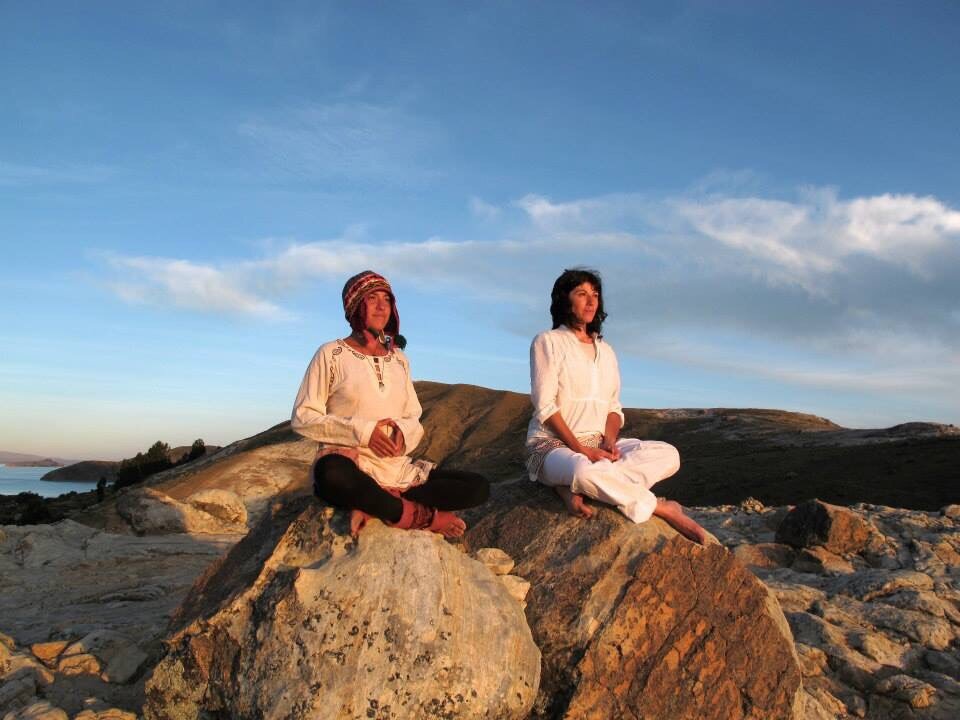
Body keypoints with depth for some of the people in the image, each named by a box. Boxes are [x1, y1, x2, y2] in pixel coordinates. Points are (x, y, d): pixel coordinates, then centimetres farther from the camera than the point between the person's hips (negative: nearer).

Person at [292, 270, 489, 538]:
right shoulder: (331, 354, 2)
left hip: (397, 469, 5)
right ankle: (421, 516, -22)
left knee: (479, 487, -11)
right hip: (350, 463, -5)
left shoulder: (399, 359, 16)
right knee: (333, 477, -42)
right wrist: (362, 431, -15)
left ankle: (374, 506, -20)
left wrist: (402, 432, -9)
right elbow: (302, 417, -3)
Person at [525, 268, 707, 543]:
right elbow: (545, 407, -11)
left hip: (598, 445, 6)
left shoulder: (605, 351, 16)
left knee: (668, 455, -16)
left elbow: (613, 407, 13)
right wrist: (582, 450, -19)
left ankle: (575, 487, -26)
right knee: (584, 472, -41)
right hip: (553, 444, -6)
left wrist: (609, 443, -9)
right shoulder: (548, 342, -2)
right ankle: (663, 509, -18)